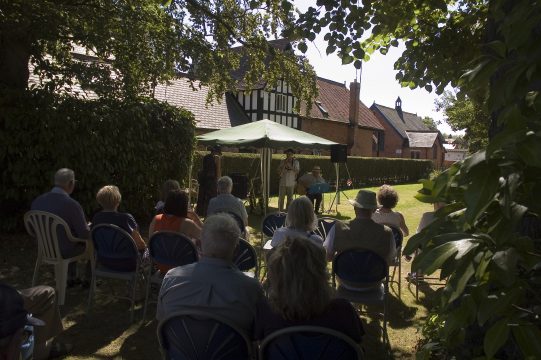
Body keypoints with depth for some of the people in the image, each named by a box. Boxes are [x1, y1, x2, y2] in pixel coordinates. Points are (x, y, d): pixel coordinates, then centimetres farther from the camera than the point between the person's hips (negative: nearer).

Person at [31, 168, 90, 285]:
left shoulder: (37, 201, -10)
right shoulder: (72, 205, -29)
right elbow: (85, 235, -22)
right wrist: (87, 228, 2)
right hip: (66, 251, -6)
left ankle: (71, 278, 45)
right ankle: (89, 279, 37)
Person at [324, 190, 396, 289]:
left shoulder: (338, 229, -25)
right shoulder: (386, 233, -25)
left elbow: (327, 257, -11)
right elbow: (389, 260, -7)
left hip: (346, 284, 0)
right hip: (373, 285, 1)